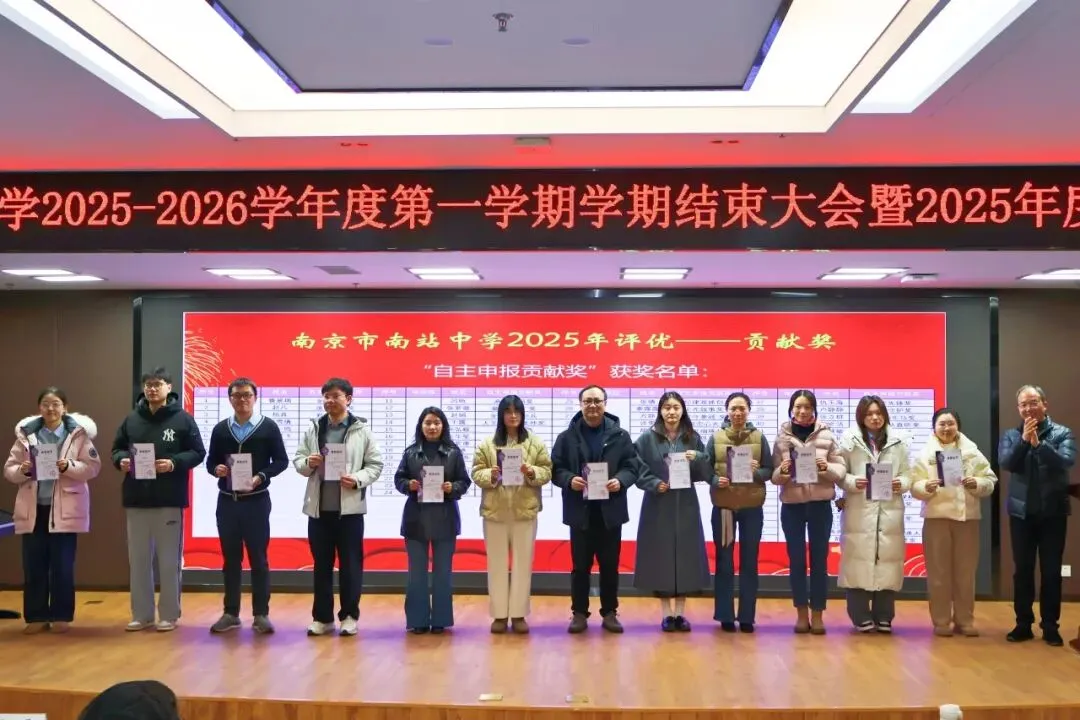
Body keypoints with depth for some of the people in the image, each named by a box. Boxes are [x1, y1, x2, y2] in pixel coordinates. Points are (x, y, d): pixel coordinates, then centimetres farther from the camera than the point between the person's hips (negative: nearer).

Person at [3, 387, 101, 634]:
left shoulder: (78, 433, -1)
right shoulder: (26, 434, 6)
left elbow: (93, 467, -4)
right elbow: (9, 469, 7)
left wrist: (69, 467, -20)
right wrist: (22, 470, -13)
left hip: (65, 508, -2)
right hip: (33, 508, 2)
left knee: (63, 566, 3)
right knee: (33, 566, 6)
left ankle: (61, 616, 14)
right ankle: (37, 616, 17)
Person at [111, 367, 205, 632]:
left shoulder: (183, 419, -2)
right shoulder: (132, 419, 8)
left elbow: (198, 452, -3)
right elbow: (117, 448, 15)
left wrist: (174, 463, -19)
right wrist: (121, 460, -7)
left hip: (170, 500, -4)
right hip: (137, 499, 4)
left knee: (169, 561, 4)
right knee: (138, 559, 10)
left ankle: (169, 615, 14)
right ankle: (141, 614, 20)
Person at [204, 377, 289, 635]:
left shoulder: (268, 427, 0)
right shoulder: (220, 429, 8)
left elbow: (281, 460, -1)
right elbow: (210, 460, 12)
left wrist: (260, 477, -16)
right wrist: (216, 469, -12)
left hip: (256, 501, -3)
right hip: (226, 501, 3)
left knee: (258, 558, 1)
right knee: (230, 558, 9)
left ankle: (261, 614, 8)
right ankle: (231, 613, 17)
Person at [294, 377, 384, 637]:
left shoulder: (362, 430, -1)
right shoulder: (313, 429, 8)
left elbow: (376, 464, -1)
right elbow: (297, 460, 10)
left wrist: (358, 479, -17)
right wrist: (307, 463, -12)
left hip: (350, 508, -3)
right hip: (319, 507, 3)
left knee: (350, 564, 4)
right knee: (321, 565, 10)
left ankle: (349, 616, 15)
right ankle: (322, 617, 19)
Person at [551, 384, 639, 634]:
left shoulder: (620, 436, 5)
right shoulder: (567, 437, 4)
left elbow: (633, 466, 3)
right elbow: (555, 469, 1)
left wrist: (621, 481, -16)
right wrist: (569, 480, -18)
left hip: (610, 511, 1)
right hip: (580, 511, 0)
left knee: (610, 565, 8)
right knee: (580, 566, 6)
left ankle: (610, 613, 20)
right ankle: (579, 613, 15)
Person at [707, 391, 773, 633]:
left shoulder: (760, 437, 3)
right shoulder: (716, 437, 2)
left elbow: (769, 470, 3)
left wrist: (757, 472, -17)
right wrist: (716, 481, -16)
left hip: (752, 507, 0)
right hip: (723, 506, 0)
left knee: (749, 562, 4)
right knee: (724, 562, 4)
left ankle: (747, 616, 13)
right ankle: (725, 616, 13)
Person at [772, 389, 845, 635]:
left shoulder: (827, 436, 1)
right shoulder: (782, 438, 2)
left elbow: (842, 471, 1)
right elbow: (773, 476, 3)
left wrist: (827, 468, -18)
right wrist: (782, 471, -18)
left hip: (820, 505, 0)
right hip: (791, 506, 0)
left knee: (819, 560, 4)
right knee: (796, 560, 5)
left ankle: (817, 614, 13)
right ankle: (801, 613, 15)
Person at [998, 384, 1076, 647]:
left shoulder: (1062, 433, -1)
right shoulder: (1011, 435, 4)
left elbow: (1066, 461, -17)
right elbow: (1005, 463, -12)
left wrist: (1038, 443, -25)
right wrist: (1024, 440, -21)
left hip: (1053, 511, -1)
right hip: (1021, 511, 1)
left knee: (1051, 571, 4)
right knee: (1022, 570, 6)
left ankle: (1050, 626, 13)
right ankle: (1023, 624, 15)